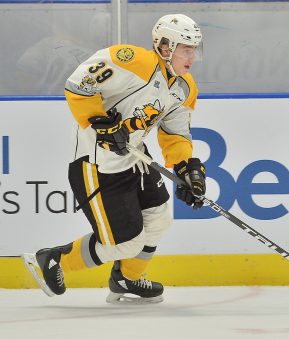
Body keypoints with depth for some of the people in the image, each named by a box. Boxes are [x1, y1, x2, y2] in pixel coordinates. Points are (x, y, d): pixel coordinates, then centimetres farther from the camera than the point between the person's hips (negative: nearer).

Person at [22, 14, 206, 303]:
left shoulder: (185, 89, 4)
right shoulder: (135, 61, -24)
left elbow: (175, 134, 11)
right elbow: (77, 85, -25)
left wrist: (188, 168, -4)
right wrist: (101, 124, -28)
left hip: (134, 156, 10)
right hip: (98, 165, -10)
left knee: (157, 219, 16)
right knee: (126, 243, -5)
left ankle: (126, 280, 39)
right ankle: (52, 261, 14)